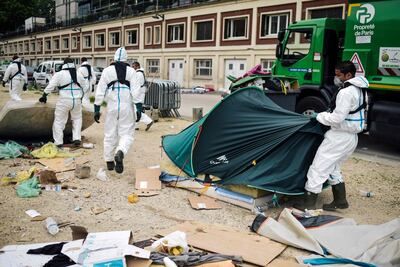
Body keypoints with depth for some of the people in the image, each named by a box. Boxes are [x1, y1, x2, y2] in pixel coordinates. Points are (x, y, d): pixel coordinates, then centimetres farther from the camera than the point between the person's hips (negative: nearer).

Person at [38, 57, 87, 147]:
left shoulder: (59, 74, -3)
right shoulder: (79, 75, 9)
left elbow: (50, 86, -4)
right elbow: (84, 87, 17)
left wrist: (44, 96, 7)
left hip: (64, 101, -3)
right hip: (77, 101, 3)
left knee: (59, 121, 6)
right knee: (77, 119, 21)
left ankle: (58, 142, 8)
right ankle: (77, 139, 12)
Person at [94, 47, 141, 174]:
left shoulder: (107, 71, 4)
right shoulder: (131, 71, 1)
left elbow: (100, 91, 2)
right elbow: (135, 91, -6)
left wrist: (97, 109, 6)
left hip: (112, 107, 2)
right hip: (127, 107, -1)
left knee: (110, 134, 14)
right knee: (127, 133, 4)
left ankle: (109, 161, 23)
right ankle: (120, 153, -25)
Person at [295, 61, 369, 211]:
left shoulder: (346, 92, -20)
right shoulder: (359, 89, 11)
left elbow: (337, 118, -24)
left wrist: (319, 116, -8)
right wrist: (326, 114, 10)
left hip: (340, 137, -10)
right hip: (351, 136, 10)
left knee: (318, 168, -4)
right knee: (333, 169, 21)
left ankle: (309, 203, 2)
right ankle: (340, 201, 27)